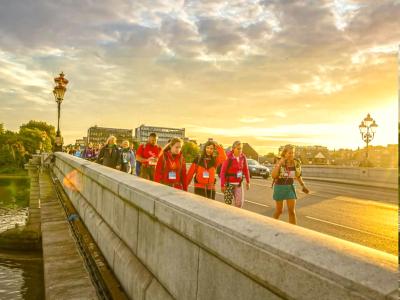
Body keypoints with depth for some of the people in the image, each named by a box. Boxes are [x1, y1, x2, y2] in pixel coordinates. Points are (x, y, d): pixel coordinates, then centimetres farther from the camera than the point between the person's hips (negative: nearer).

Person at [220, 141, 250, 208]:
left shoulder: (243, 157, 0)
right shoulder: (228, 157, -14)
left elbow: (246, 170, 10)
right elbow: (223, 171, -13)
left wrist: (248, 182, 9)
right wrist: (222, 185, -14)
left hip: (238, 184, 4)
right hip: (229, 184, -4)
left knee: (240, 202, -1)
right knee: (228, 203, 1)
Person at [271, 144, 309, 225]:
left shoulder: (296, 163, -4)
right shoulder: (279, 162, -14)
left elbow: (298, 176, 12)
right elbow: (273, 176, -24)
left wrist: (303, 185, 4)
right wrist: (279, 163, -28)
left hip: (290, 188, 2)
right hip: (279, 187, -2)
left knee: (292, 211, -5)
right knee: (279, 211, 9)